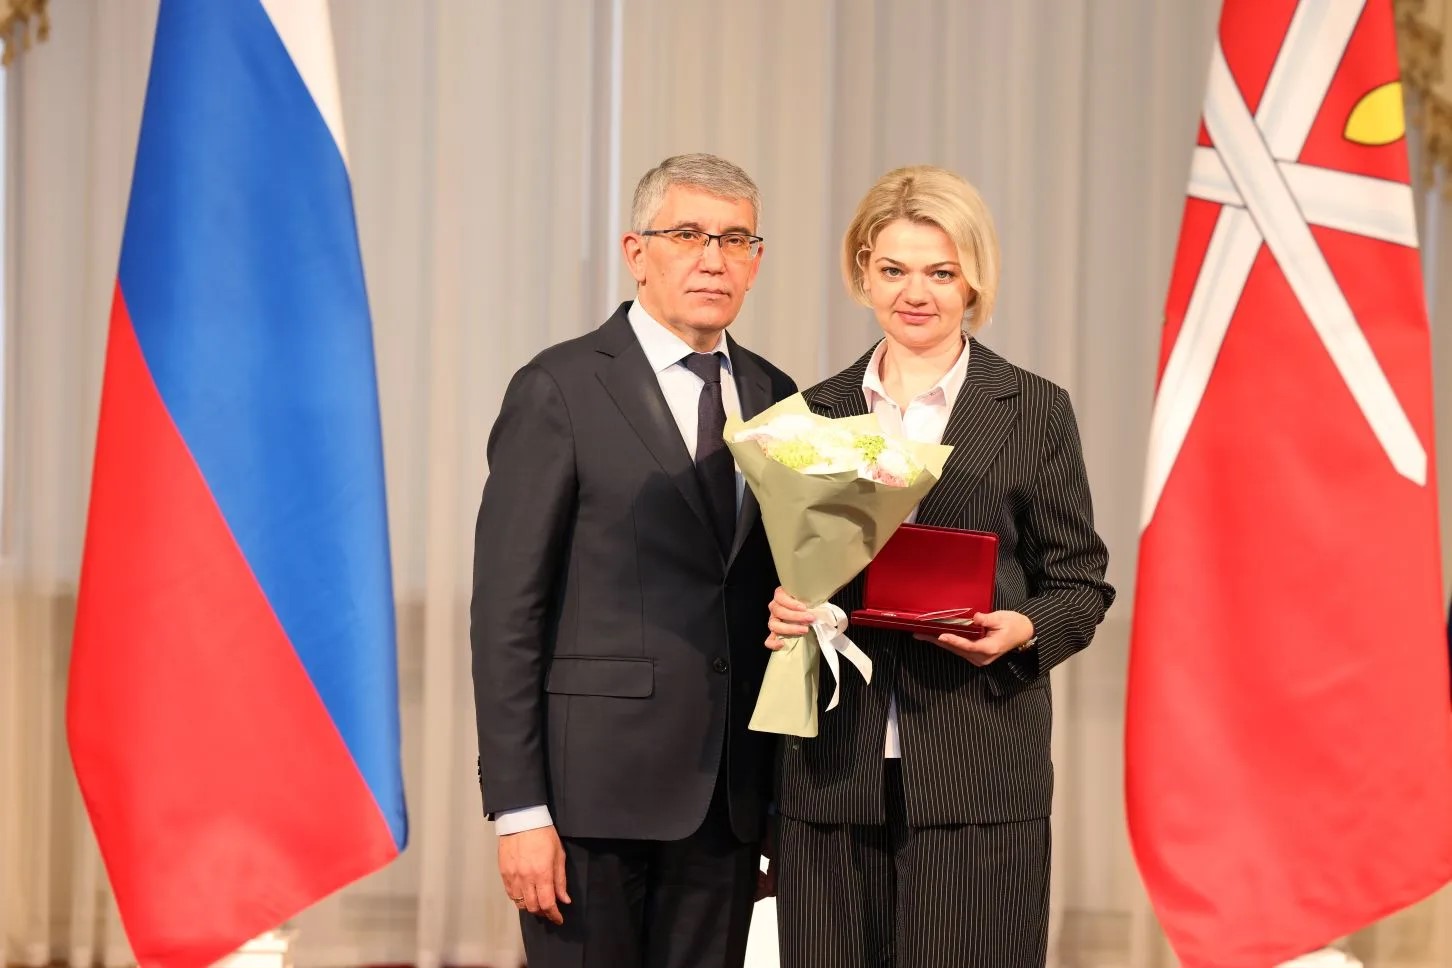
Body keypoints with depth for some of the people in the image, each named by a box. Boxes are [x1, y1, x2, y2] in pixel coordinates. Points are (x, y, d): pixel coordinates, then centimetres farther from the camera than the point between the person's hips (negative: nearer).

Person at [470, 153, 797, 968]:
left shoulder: (775, 399, 12)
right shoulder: (559, 391, -4)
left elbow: (779, 595, 15)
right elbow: (506, 610, -8)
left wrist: (784, 798, 8)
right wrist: (518, 809, -14)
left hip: (729, 798, 5)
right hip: (593, 780, -5)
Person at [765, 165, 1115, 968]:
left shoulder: (1033, 411, 5)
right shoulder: (815, 412, 13)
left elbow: (1081, 584, 6)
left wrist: (1023, 629, -14)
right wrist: (780, 610, -5)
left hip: (978, 772, -2)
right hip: (835, 771, 3)